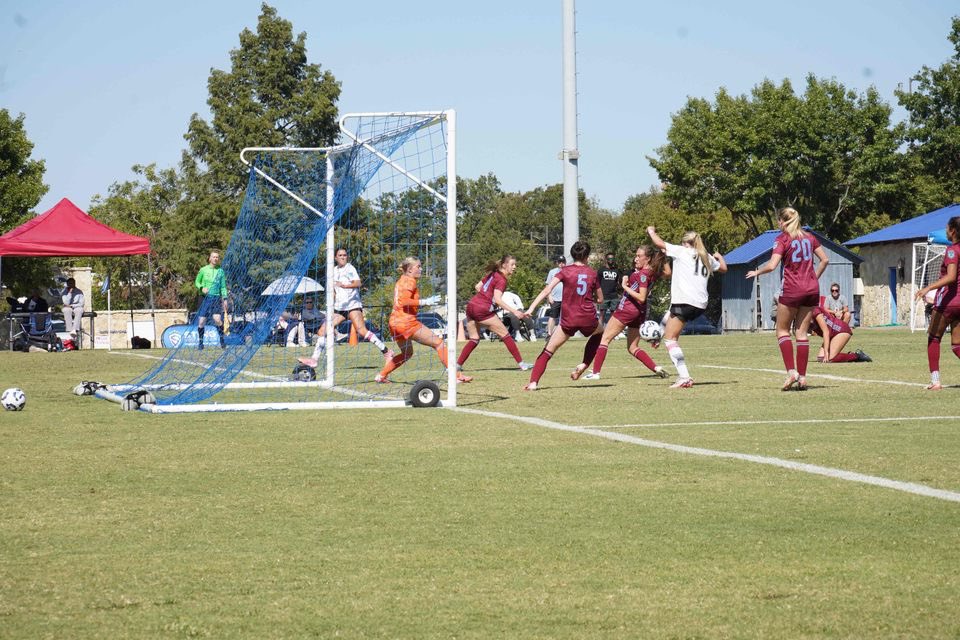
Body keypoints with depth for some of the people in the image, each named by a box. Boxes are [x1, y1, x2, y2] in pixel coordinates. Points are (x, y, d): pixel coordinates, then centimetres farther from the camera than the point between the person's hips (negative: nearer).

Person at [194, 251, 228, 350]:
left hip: (216, 297, 0)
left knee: (217, 319, -15)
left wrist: (225, 298, 5)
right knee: (201, 321, -2)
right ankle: (200, 342, 11)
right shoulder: (203, 270, 3)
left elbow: (223, 286, 12)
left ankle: (222, 339, 1)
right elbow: (197, 282, 11)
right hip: (204, 297, 0)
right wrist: (202, 288, -9)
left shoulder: (220, 271, 7)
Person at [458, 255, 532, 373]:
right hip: (483, 310, -8)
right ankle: (521, 363, 2)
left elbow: (477, 287, 21)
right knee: (505, 335, 2)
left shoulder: (491, 274, 14)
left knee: (474, 339, 16)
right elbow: (497, 300, -20)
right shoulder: (501, 280, -10)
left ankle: (457, 364, 5)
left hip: (471, 305, 8)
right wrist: (514, 311, -23)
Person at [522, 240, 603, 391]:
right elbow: (600, 300, 15)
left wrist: (531, 308, -17)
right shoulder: (592, 273, 6)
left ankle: (533, 382, -13)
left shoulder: (565, 271, -1)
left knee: (548, 350, 2)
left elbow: (547, 290, -12)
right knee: (598, 334, 36)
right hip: (588, 318, 2)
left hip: (569, 320, -2)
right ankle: (584, 365, 22)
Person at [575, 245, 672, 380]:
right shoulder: (654, 272, 5)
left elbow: (641, 297, -23)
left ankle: (595, 372, -6)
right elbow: (668, 273, 26)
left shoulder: (643, 274, -18)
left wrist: (625, 286, -19)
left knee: (604, 339, 0)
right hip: (640, 312, 8)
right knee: (633, 348, 15)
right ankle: (657, 368, -3)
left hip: (627, 308, -8)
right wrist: (663, 257, 15)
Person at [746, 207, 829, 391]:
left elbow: (772, 265, -16)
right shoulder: (809, 236, 10)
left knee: (782, 330, 8)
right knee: (802, 332, 8)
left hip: (792, 290, -5)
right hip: (812, 289, 5)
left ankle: (791, 371, -8)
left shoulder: (782, 239, -7)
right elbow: (824, 260, 11)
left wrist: (757, 272, 1)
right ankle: (802, 377, 3)